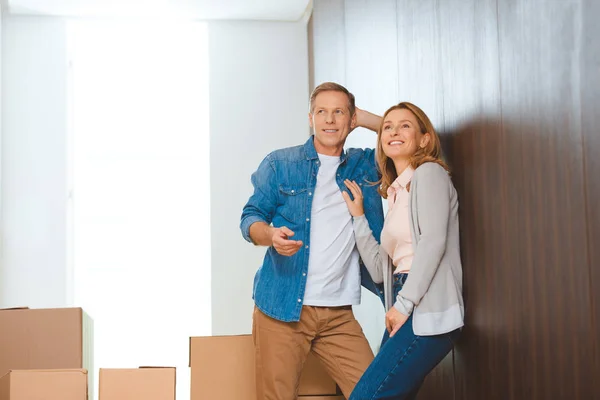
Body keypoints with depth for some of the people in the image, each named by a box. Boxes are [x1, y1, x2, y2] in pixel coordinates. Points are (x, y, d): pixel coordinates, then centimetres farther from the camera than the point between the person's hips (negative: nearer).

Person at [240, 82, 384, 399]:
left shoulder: (364, 165, 12)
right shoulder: (279, 164, 6)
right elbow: (250, 218, 5)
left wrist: (362, 118, 8)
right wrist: (272, 236, -18)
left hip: (339, 314, 2)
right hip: (281, 308, -2)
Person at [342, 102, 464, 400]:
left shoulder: (429, 173, 0)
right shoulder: (395, 192, 22)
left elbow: (434, 241, -15)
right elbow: (379, 269, 15)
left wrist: (404, 303, -17)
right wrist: (358, 215, 15)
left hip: (428, 313, -8)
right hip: (406, 313, 8)